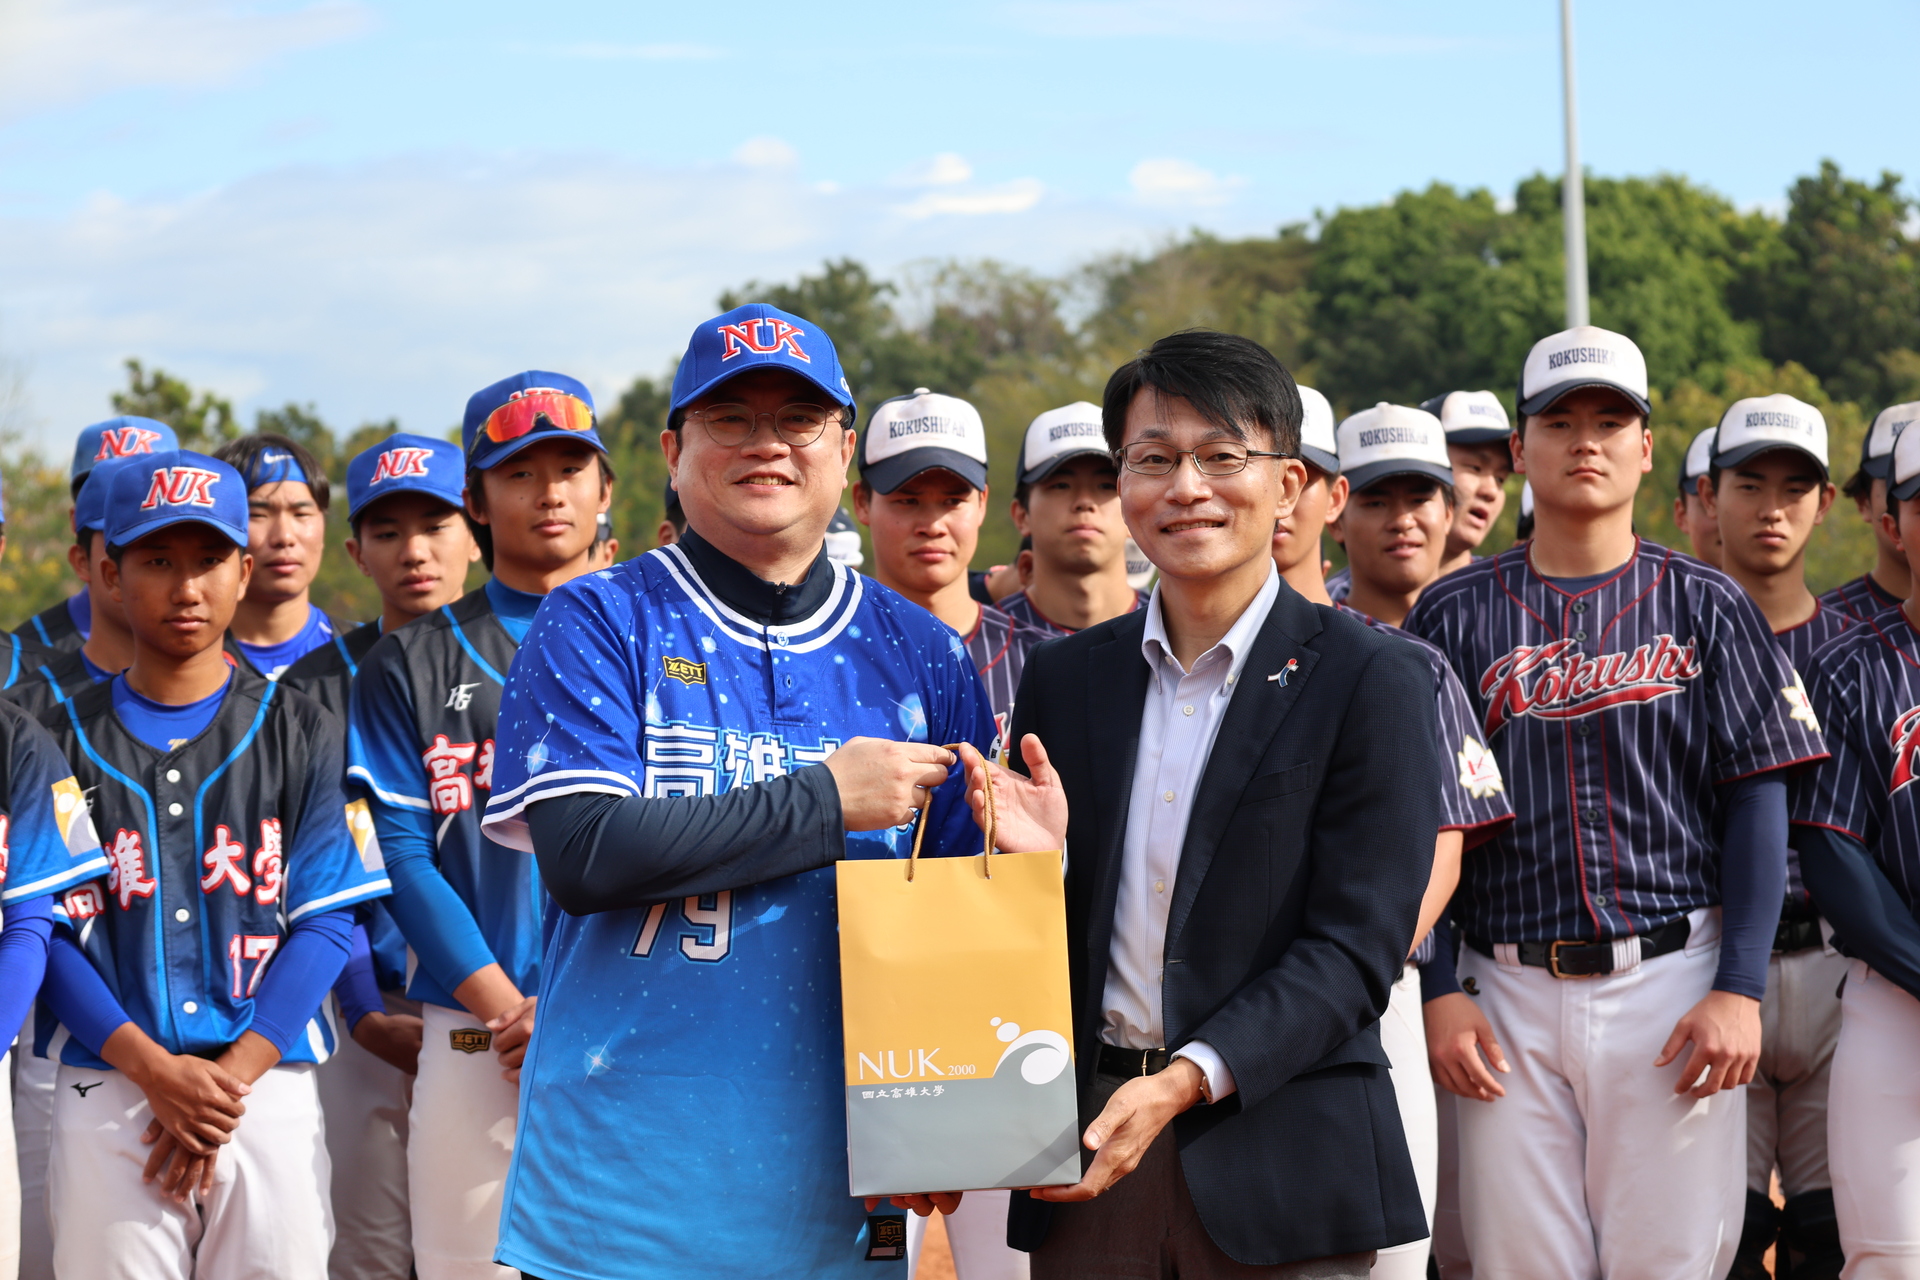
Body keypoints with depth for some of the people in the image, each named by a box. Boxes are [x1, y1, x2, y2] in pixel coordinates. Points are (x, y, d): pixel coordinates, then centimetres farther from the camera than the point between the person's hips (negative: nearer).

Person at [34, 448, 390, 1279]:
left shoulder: (302, 734, 8)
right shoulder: (64, 741, 7)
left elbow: (325, 922, 1)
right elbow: (50, 931, 0)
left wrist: (232, 1076, -11)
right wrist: (154, 1070, -13)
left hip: (269, 1086, 0)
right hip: (107, 1091, 0)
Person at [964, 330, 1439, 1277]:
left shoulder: (1372, 683, -4)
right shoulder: (1061, 679, 9)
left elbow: (1356, 947, -10)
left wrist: (1185, 1083, -20)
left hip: (1278, 1161, -3)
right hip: (1089, 1155, 3)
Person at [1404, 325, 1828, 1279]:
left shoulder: (1704, 607, 7)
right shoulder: (1454, 615, 8)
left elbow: (1758, 802, 3)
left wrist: (1740, 990, -7)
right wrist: (1439, 991, -3)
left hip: (1672, 983, -1)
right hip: (1509, 996, 1)